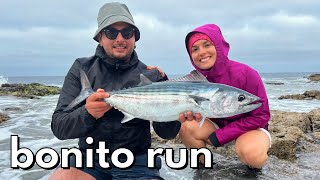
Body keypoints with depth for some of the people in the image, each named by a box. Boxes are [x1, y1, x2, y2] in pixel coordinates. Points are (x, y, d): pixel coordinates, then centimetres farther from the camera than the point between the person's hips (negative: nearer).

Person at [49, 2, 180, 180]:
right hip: (89, 160, 1)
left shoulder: (151, 75, 0)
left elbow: (167, 133, -3)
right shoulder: (82, 69, 0)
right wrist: (87, 114, -27)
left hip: (136, 164, 0)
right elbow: (59, 128, -6)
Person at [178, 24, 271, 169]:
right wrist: (189, 114, -29)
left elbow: (261, 116, -19)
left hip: (252, 127, -4)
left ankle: (256, 164, 2)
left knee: (250, 153, -36)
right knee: (187, 128, -22)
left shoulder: (245, 74, -26)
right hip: (217, 124, 4)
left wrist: (219, 137, -21)